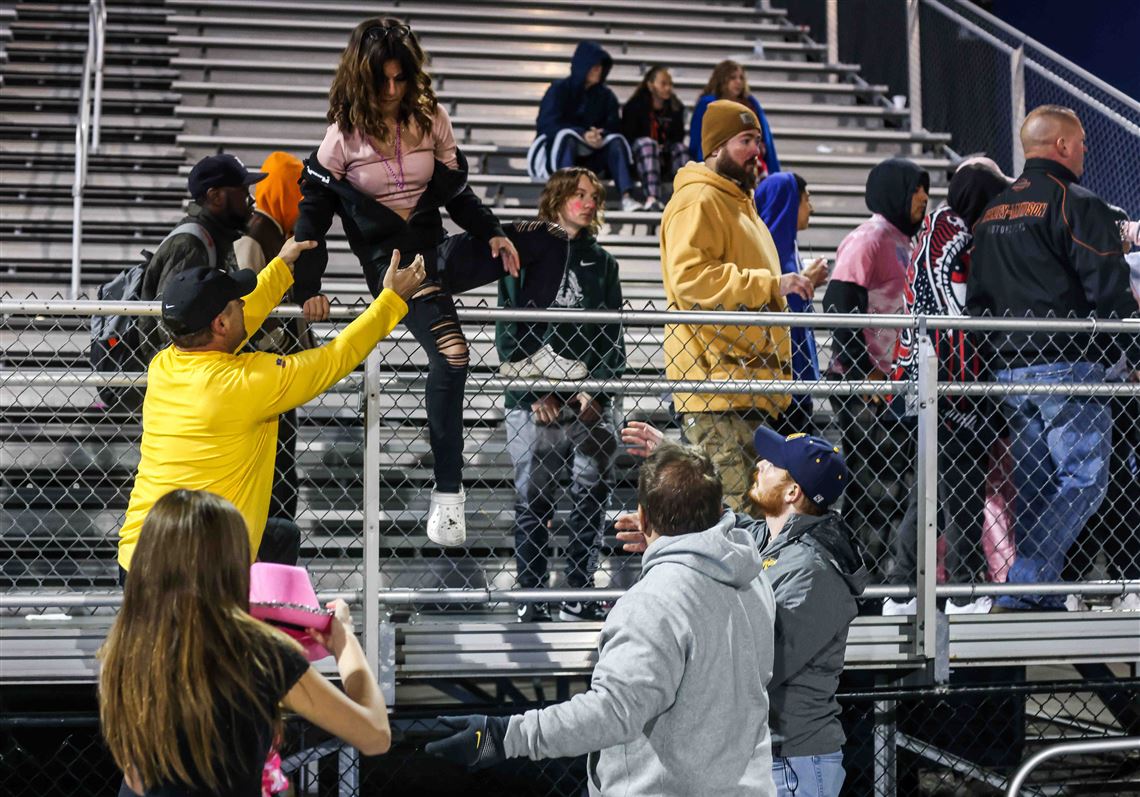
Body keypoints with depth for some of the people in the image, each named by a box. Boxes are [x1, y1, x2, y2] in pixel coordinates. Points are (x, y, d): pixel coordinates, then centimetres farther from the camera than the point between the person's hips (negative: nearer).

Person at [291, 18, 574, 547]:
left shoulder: (430, 120, 6)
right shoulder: (345, 135, -3)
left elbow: (455, 191, 13)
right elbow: (314, 210, -2)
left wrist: (494, 233, -5)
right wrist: (308, 288, -12)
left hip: (437, 249, 5)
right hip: (389, 262, -5)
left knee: (550, 243, -11)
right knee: (451, 353, -28)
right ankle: (448, 493, -19)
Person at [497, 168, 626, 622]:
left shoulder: (600, 262, 16)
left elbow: (613, 335, 9)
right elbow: (508, 334, 2)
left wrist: (597, 389, -6)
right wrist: (535, 393, -8)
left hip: (590, 402, 3)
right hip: (534, 403, -3)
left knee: (593, 496, -1)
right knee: (533, 501, -2)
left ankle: (579, 598, 5)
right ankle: (532, 599, 4)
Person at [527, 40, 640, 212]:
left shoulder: (606, 95, 7)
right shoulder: (559, 89, -5)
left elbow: (613, 127, -2)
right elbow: (547, 124, -17)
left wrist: (601, 135, -27)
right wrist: (582, 134, -30)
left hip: (588, 157, 4)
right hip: (554, 151, -4)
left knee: (616, 140, -21)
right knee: (567, 136, -35)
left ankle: (626, 197, -41)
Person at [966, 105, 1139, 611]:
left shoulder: (992, 213, 17)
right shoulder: (1077, 204, -8)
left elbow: (976, 300, 19)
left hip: (1007, 370, 8)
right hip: (1067, 367, -8)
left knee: (1035, 486, 11)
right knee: (1083, 478, -6)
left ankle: (1044, 601, 12)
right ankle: (1021, 592, -14)